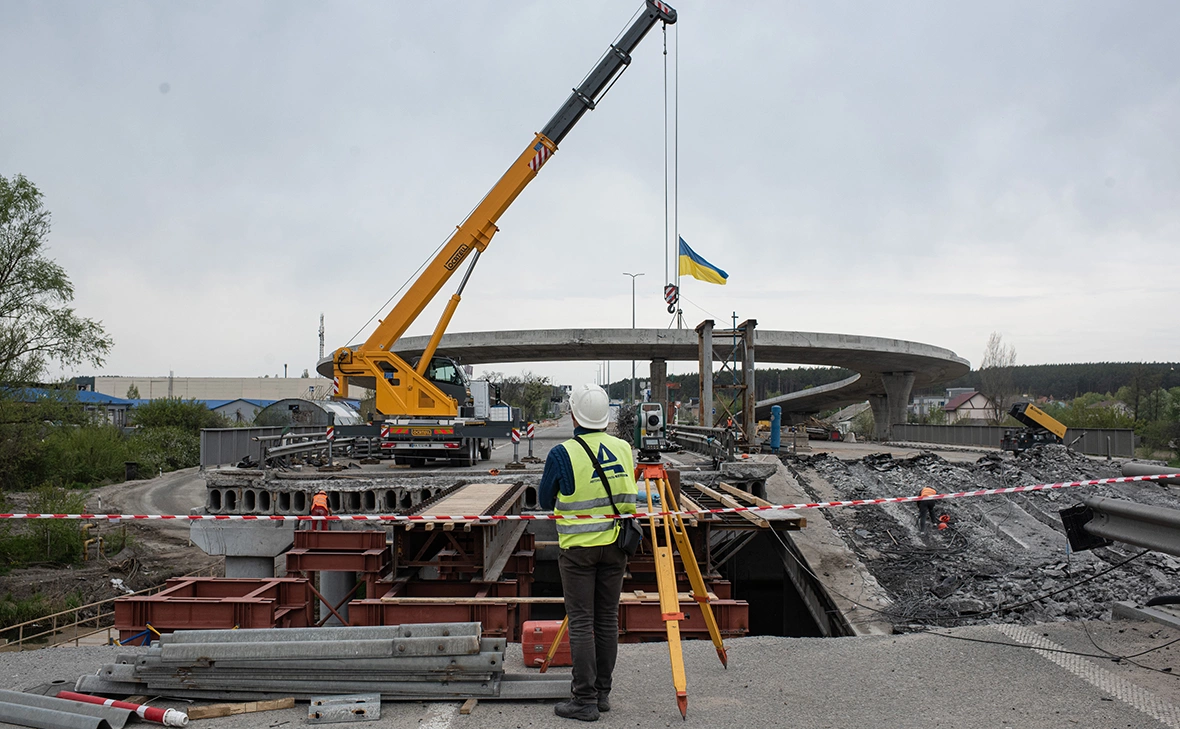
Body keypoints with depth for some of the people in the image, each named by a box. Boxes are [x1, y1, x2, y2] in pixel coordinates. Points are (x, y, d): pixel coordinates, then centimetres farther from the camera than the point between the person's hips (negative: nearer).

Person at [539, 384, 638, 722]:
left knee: (581, 623, 0)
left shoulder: (562, 455, -15)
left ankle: (585, 700, 2)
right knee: (608, 619, 11)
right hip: (615, 544, 4)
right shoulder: (624, 449, -2)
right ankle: (602, 693, 20)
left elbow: (545, 501, -1)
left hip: (578, 548, -4)